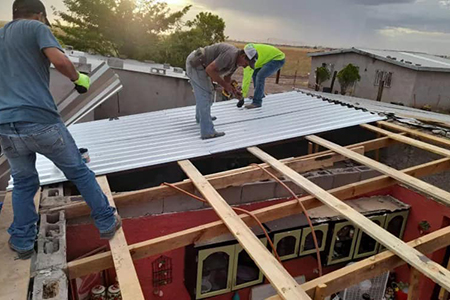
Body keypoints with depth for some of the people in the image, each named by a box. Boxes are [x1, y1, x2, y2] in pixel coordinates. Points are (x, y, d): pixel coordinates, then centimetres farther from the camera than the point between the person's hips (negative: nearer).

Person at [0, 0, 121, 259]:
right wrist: (78, 78, 3)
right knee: (79, 172, 10)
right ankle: (107, 223, 20)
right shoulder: (36, 27, 4)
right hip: (40, 120, -5)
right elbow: (59, 60, -14)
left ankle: (22, 242, 25)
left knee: (23, 183, 21)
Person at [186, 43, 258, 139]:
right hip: (195, 64, -10)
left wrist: (234, 90, 2)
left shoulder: (235, 60, 8)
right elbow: (210, 70, -27)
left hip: (196, 64, 10)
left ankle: (201, 117, 49)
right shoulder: (230, 55, -24)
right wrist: (225, 85, -20)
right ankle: (208, 132, -8)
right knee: (205, 96, -9)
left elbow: (227, 77, 19)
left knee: (202, 94, 26)